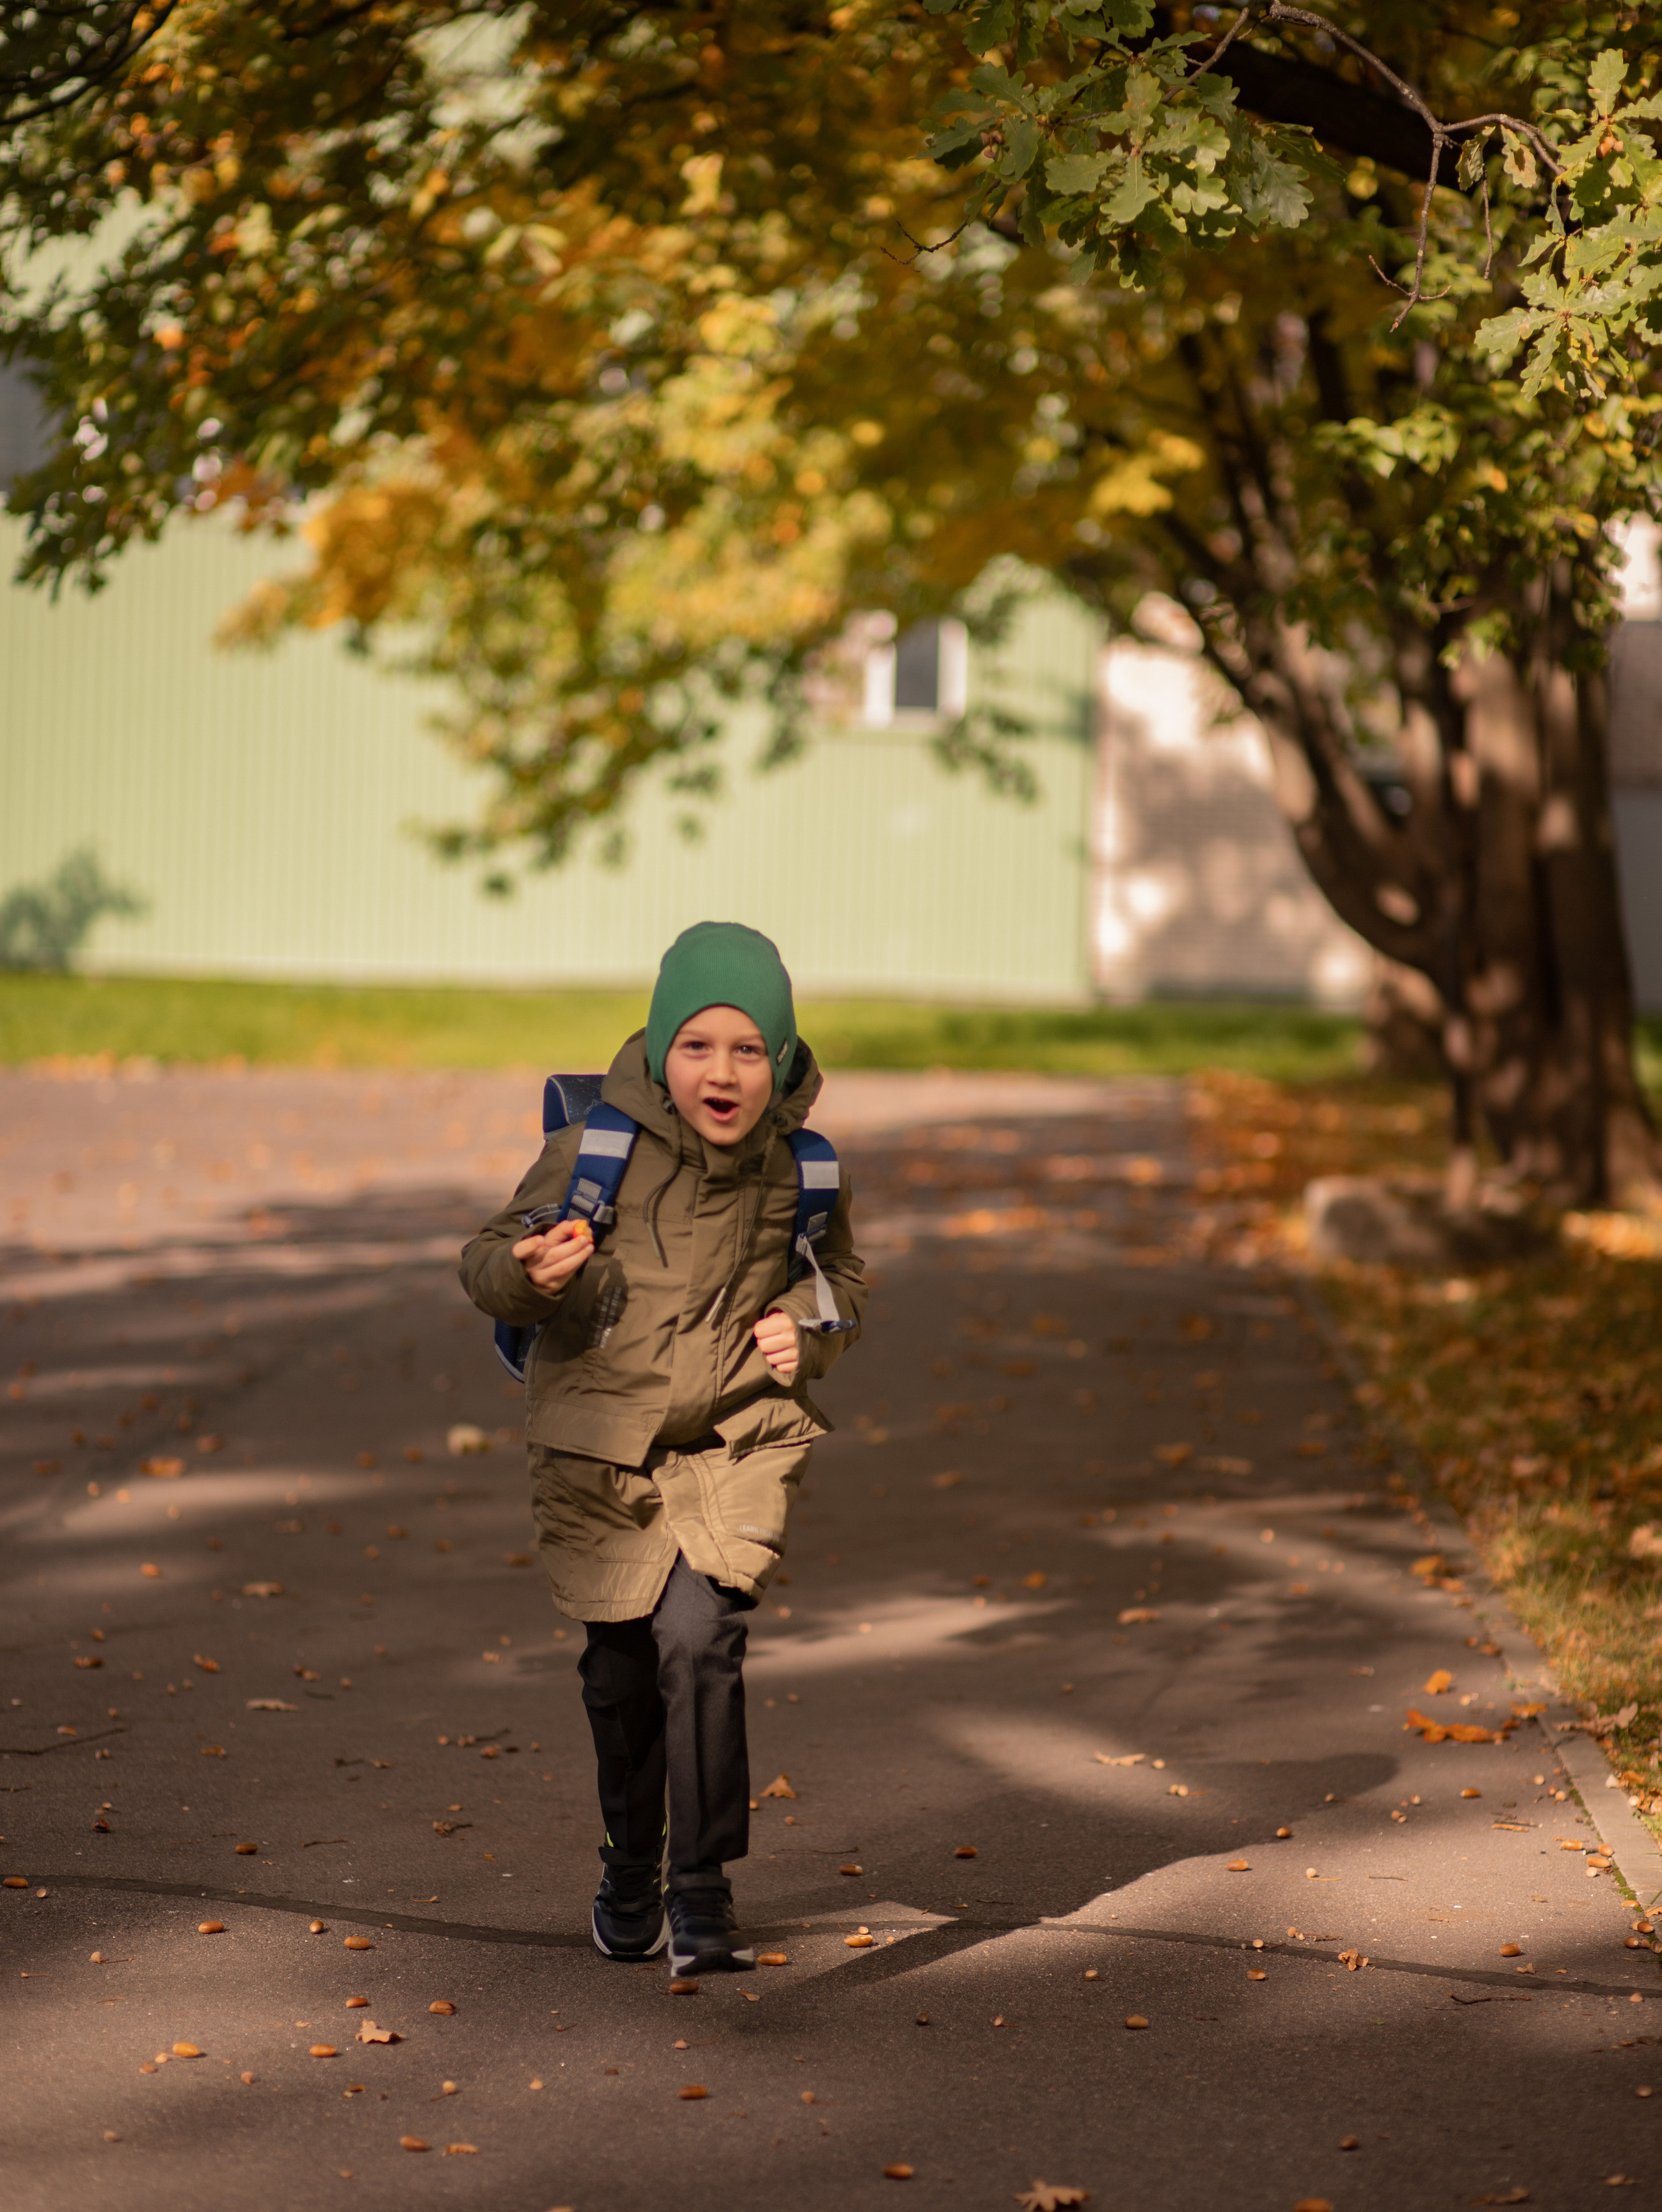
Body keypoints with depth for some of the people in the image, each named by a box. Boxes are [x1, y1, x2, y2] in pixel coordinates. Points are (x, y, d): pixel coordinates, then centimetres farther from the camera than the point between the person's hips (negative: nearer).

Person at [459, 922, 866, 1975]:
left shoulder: (801, 1168, -4)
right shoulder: (597, 1149, -10)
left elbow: (843, 1276, 16)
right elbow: (486, 1259, -3)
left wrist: (807, 1326, -5)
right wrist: (528, 1272, -26)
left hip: (738, 1443, 0)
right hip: (602, 1445, 0)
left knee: (699, 1638, -19)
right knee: (623, 1669, 9)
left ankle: (703, 1891, -9)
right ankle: (630, 1872, 33)